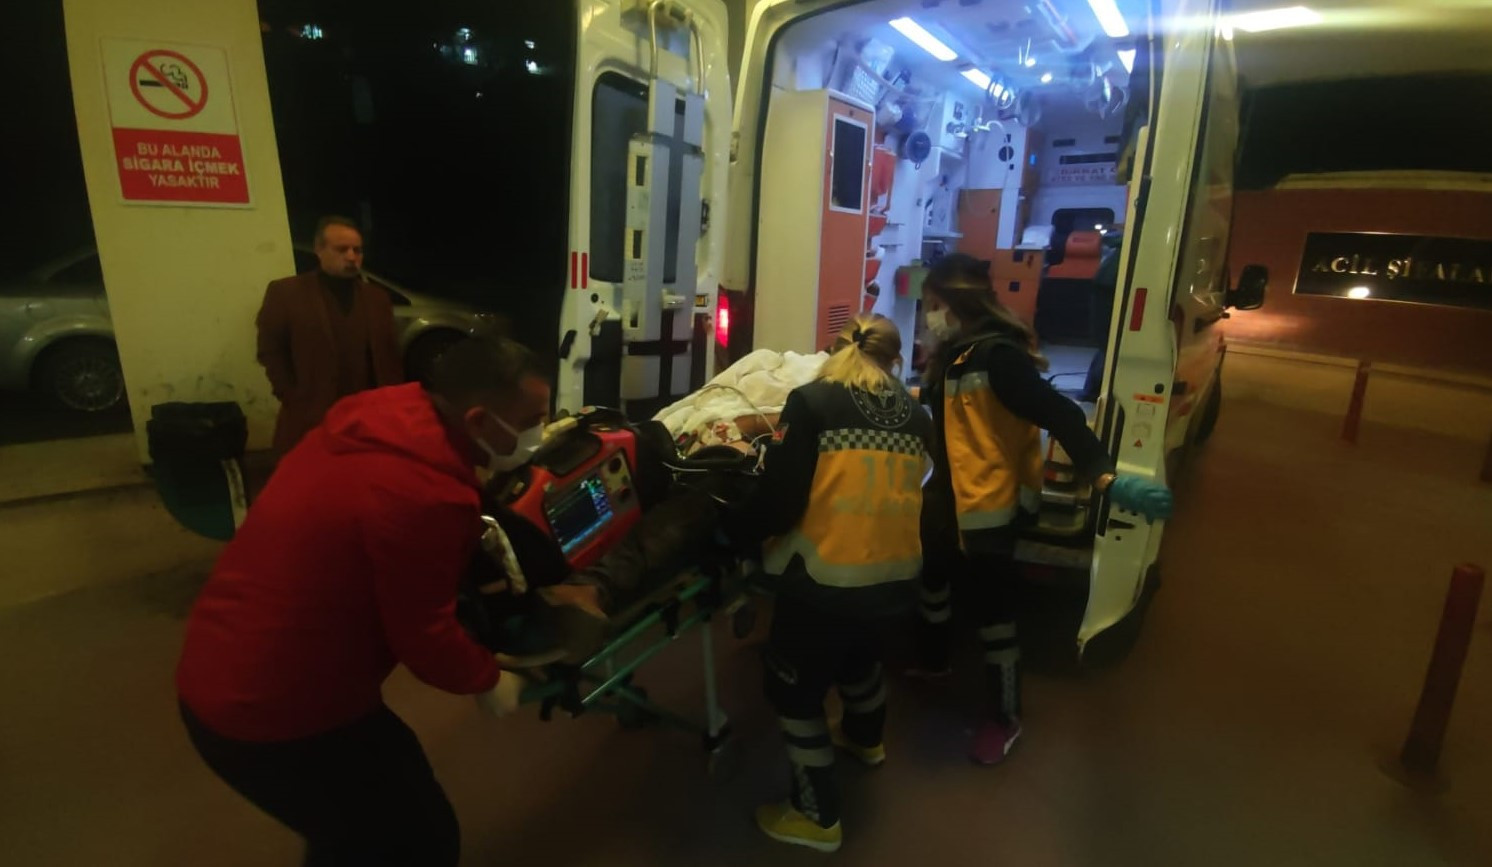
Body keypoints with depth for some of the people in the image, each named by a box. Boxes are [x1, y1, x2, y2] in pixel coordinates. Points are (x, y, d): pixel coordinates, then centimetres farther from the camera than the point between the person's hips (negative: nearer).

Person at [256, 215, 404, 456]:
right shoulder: (285, 293, 1)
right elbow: (270, 351, 0)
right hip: (312, 423, -3)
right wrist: (294, 399, -7)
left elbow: (390, 355, 13)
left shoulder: (376, 297, 13)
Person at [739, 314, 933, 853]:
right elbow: (909, 489, 13)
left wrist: (750, 532, 4)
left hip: (826, 576, -6)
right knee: (858, 652, 33)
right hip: (895, 572, 6)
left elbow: (781, 496, -15)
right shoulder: (915, 415, 2)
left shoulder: (812, 401, -11)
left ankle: (817, 816, 29)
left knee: (794, 686, 15)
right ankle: (864, 739, 60)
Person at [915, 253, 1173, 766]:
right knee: (931, 573, 27)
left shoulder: (997, 354, -24)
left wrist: (1107, 480, -42)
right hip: (947, 495, 10)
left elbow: (1058, 415, -32)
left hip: (986, 505, -10)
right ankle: (931, 659, 53)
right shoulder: (957, 350, 3)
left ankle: (1006, 717, 26)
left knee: (991, 611, 4)